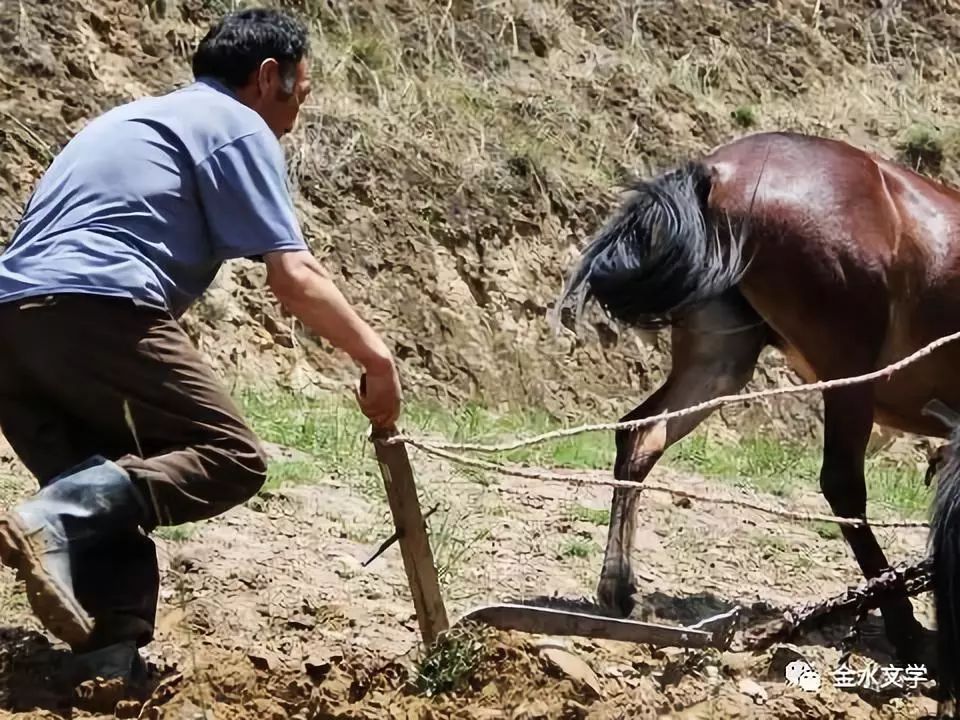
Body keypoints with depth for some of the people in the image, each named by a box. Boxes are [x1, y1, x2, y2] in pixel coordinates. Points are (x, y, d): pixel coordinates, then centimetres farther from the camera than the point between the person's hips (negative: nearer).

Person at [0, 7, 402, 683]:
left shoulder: (131, 118, 35)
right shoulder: (238, 125, 9)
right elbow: (295, 277, -1)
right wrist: (377, 358, 7)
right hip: (94, 310, -8)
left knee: (111, 501, 15)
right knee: (232, 458, -3)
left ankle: (111, 664, -2)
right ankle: (55, 519, -24)